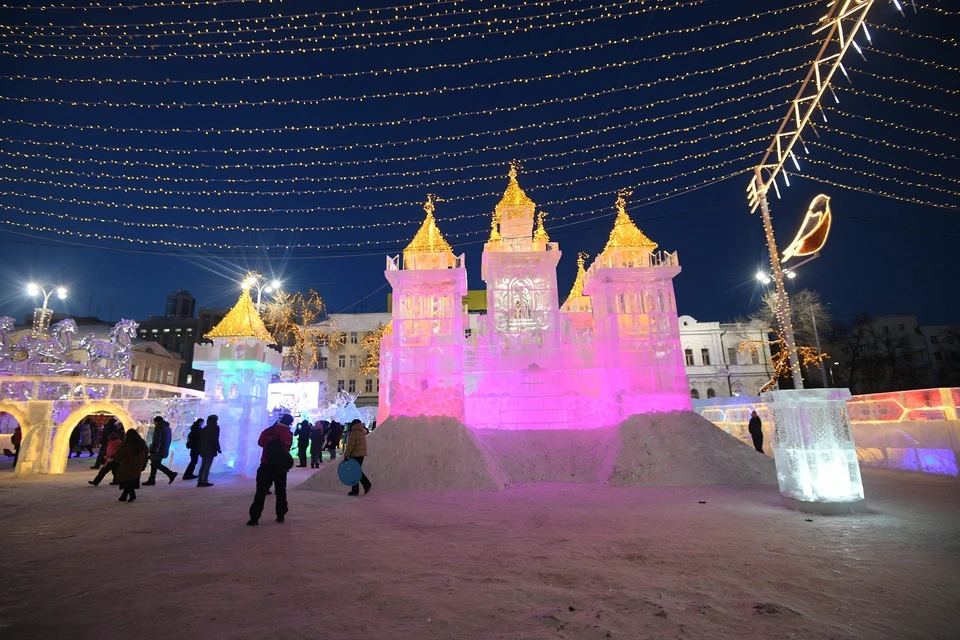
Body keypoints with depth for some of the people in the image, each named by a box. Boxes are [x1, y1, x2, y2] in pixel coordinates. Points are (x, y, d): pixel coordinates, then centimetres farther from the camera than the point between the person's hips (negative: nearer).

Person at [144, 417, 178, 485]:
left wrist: (152, 449, -16)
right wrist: (166, 449, 22)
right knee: (154, 464, 15)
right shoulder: (168, 428, 19)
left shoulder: (159, 427, -9)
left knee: (156, 464, -8)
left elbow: (156, 439, -18)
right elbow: (169, 440, 21)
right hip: (164, 450, 9)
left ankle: (171, 474, -16)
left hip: (158, 450, -9)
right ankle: (151, 480, 16)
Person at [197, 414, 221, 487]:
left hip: (203, 450, 7)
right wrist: (218, 449, -8)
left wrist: (200, 449, 17)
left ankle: (200, 481, 12)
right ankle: (205, 481, -4)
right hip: (211, 450, -7)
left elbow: (201, 440, 12)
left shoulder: (204, 428, 13)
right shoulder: (215, 428, -8)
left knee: (203, 465, 12)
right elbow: (215, 439, -14)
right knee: (207, 466, -4)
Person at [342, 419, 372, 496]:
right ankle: (367, 485, 11)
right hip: (362, 454, 8)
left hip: (355, 455, -8)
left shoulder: (354, 432, -14)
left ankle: (355, 490, 8)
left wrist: (346, 455, -17)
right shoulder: (362, 432, 11)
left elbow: (350, 445, -19)